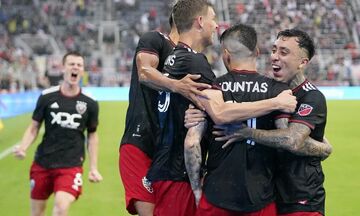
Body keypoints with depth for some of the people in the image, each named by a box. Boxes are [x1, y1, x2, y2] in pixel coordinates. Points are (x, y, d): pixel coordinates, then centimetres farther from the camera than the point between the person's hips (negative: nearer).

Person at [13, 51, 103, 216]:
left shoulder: (90, 103, 0)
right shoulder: (47, 97, -2)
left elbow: (92, 135, 10)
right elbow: (34, 127, 5)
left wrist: (93, 168, 6)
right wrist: (22, 148, -13)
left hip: (71, 165, -1)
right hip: (43, 162, 2)